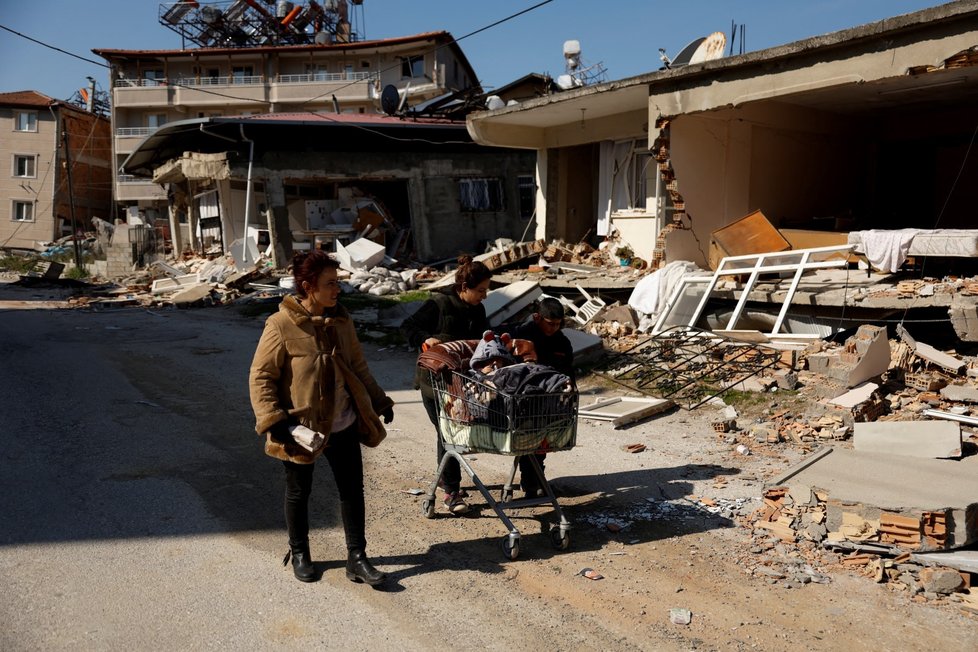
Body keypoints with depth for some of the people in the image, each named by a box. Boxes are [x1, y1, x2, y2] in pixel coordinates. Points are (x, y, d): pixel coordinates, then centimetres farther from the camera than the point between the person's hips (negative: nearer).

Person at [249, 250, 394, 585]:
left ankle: (357, 558, 20)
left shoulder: (341, 320, 2)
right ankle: (299, 554, 35)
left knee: (352, 489, 8)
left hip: (343, 425, 5)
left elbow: (358, 368, 14)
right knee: (298, 492, 13)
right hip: (301, 427, -5)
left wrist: (379, 401, 13)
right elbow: (260, 377, -14)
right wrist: (272, 420, -23)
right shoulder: (282, 325, -16)